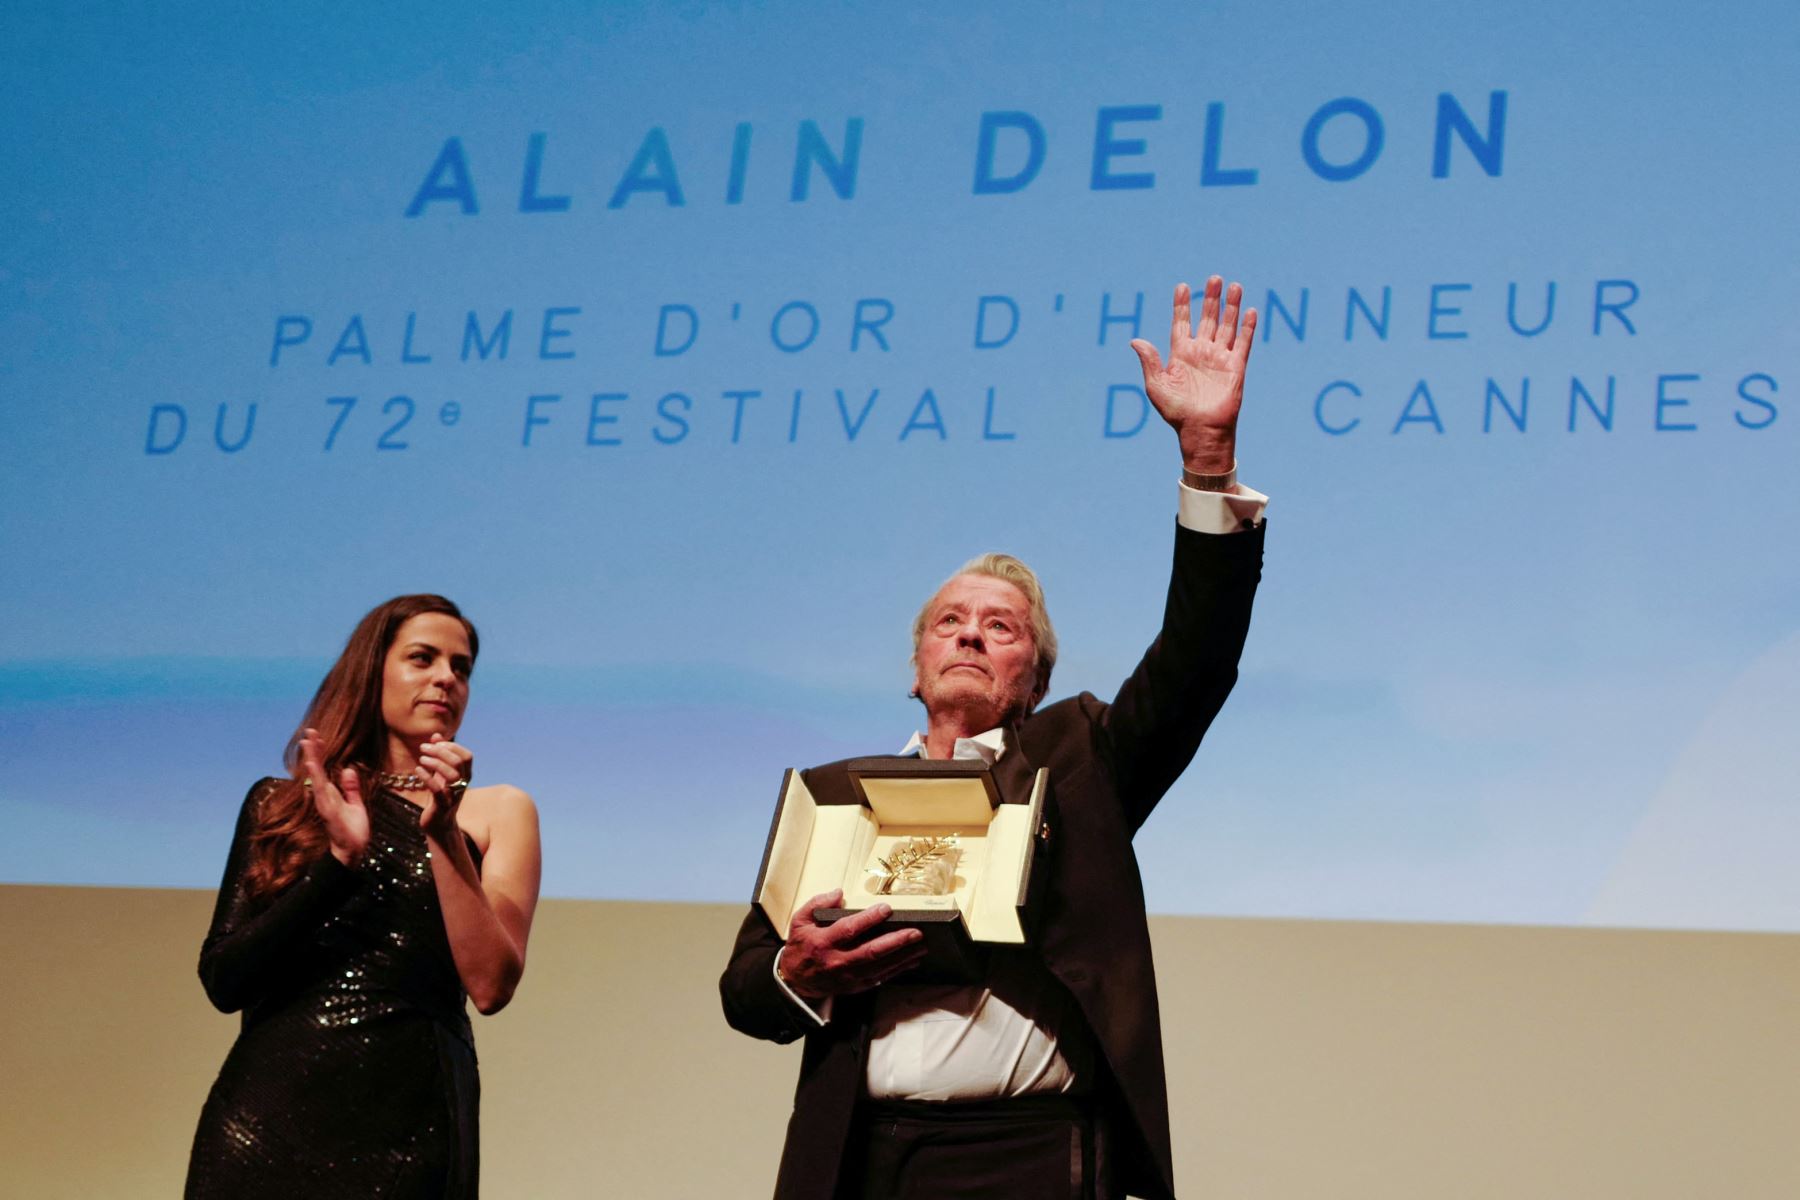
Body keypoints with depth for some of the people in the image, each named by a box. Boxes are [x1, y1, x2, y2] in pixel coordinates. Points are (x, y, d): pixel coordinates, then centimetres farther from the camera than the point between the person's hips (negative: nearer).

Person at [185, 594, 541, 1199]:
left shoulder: (496, 811, 6)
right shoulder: (279, 805, 9)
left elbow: (490, 985, -6)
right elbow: (223, 980, -2)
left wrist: (442, 834, -13)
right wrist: (339, 861, -12)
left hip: (409, 1119, -1)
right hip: (268, 1112, 1)